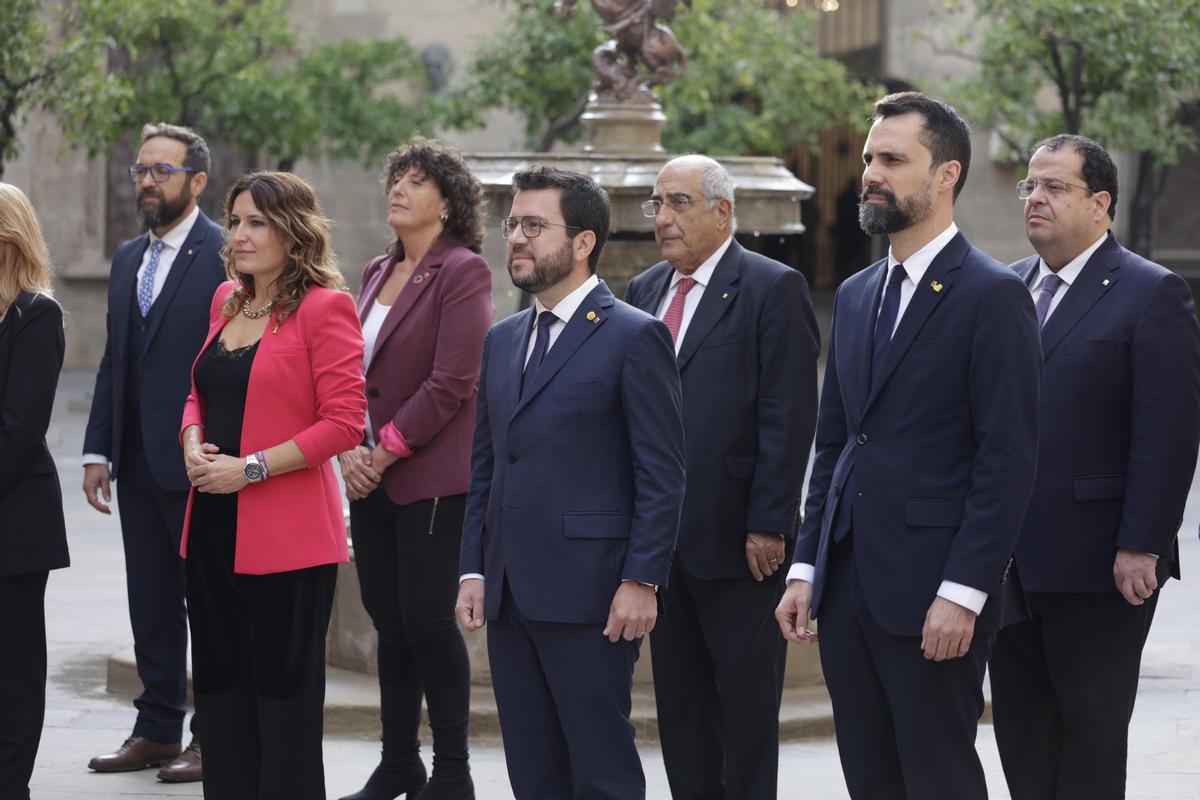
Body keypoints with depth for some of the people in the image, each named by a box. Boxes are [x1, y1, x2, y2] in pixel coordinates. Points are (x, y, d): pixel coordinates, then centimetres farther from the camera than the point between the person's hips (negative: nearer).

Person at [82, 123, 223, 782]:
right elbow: (114, 363, 16)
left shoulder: (226, 255, -9)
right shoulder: (128, 258, 14)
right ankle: (157, 729, 21)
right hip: (138, 466, 7)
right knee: (150, 603, 12)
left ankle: (213, 737, 9)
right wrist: (99, 451, 10)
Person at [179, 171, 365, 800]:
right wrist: (194, 442, 1)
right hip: (215, 528, 7)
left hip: (286, 535, -7)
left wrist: (250, 467, -18)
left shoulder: (323, 308, -10)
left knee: (284, 692, 0)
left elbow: (344, 421, -15)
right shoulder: (226, 300, 13)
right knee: (219, 684, 12)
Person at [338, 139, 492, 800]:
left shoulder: (462, 272, -9)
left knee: (427, 621, -4)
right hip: (371, 474, 7)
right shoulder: (377, 273, 14)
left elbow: (451, 383, -16)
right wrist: (349, 447, -1)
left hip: (431, 478, -7)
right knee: (389, 622, 11)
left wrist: (386, 450, -14)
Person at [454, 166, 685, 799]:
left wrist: (641, 582, -15)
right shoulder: (502, 341, 16)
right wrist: (474, 570, 11)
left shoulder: (634, 337, -6)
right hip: (509, 597, 7)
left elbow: (662, 474, -9)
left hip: (588, 595, -7)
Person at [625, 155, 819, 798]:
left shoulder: (772, 289, -7)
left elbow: (788, 419, -13)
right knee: (679, 698, 12)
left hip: (738, 539, -6)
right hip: (662, 538, 7)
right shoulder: (644, 291, 13)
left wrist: (768, 526, -17)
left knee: (747, 698, 3)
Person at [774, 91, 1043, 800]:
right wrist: (806, 569, 12)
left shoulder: (993, 296, -8)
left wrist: (963, 592, -18)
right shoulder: (856, 296, 16)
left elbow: (1008, 460, -13)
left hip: (934, 597, -7)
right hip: (848, 584, 7)